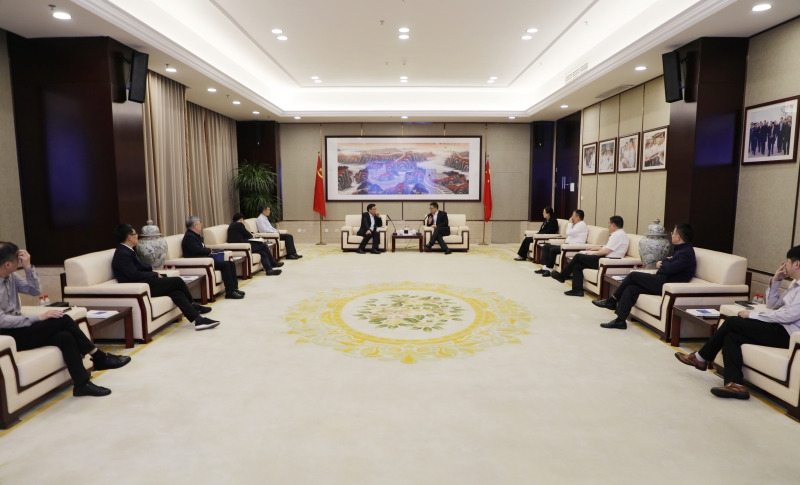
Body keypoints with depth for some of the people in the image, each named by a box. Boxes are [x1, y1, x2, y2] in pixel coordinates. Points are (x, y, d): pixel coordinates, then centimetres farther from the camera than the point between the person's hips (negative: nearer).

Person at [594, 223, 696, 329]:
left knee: (633, 275, -12)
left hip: (665, 284, -9)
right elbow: (668, 263, 25)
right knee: (630, 288, -7)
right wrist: (659, 263, 0)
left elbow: (670, 269, -24)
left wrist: (665, 261, -1)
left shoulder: (686, 253, -12)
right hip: (661, 281, 9)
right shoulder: (680, 249, 21)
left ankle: (612, 301, 1)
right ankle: (620, 320, -12)